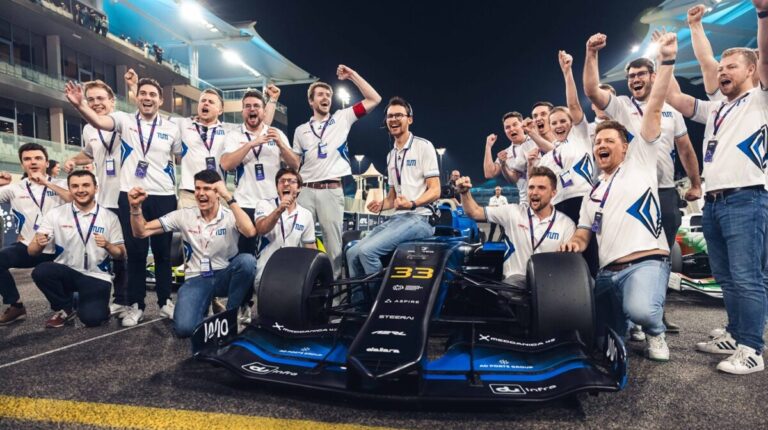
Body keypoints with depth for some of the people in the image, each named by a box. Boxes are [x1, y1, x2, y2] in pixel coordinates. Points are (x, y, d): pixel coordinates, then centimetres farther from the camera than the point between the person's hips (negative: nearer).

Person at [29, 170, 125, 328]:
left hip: (97, 276, -2)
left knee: (92, 318, -24)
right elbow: (32, 251, -4)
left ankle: (97, 306, 15)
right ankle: (65, 309, -2)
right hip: (66, 272, 2)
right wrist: (39, 244, -28)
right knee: (40, 272, -29)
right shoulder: (55, 214, -2)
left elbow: (121, 255, 0)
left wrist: (107, 245, -21)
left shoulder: (110, 217, -3)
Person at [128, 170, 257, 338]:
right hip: (196, 279, 0)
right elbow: (141, 232, 2)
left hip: (225, 276, 0)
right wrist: (135, 207, -17)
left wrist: (228, 197, -29)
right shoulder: (184, 215, 1)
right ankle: (207, 305, 11)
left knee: (247, 260, -34)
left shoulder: (230, 216, -7)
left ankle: (232, 313, -9)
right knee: (184, 328, -26)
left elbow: (250, 231, -31)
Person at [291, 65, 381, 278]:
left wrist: (352, 75, 0)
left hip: (331, 190, -2)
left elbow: (375, 99, 2)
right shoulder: (301, 130, 15)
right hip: (305, 191, 3)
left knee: (333, 242, -1)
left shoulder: (342, 119, 8)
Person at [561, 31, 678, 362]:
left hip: (646, 262, -6)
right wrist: (574, 243, -2)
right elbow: (584, 233, 22)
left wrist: (666, 61, -8)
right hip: (607, 271, 6)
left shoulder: (640, 161, 8)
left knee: (641, 310, -35)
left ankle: (655, 333, 2)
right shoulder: (593, 192, 23)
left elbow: (654, 109, -1)